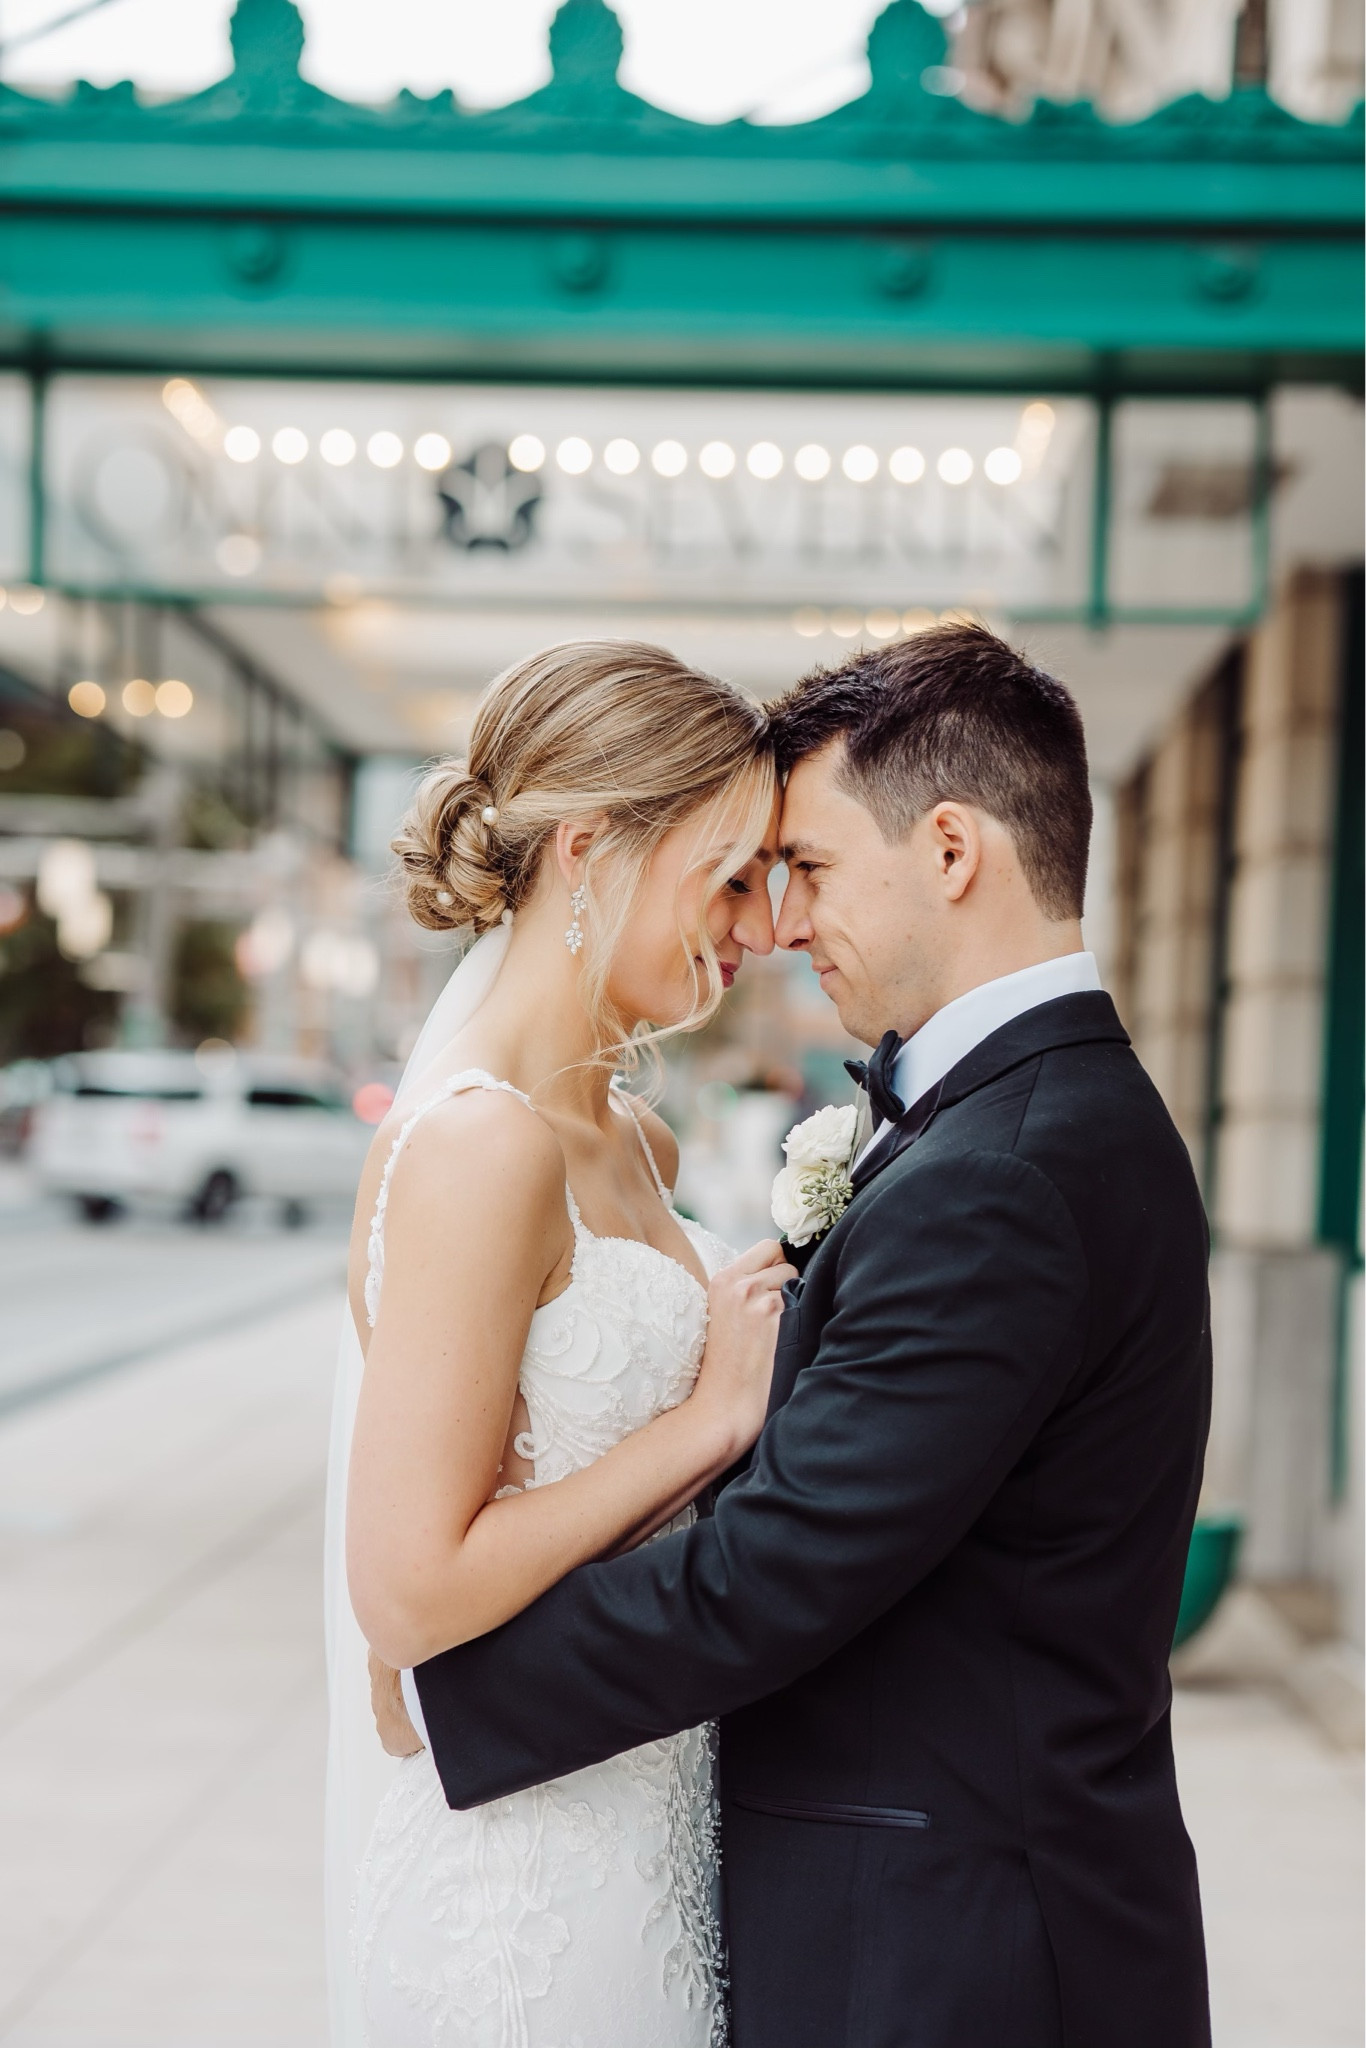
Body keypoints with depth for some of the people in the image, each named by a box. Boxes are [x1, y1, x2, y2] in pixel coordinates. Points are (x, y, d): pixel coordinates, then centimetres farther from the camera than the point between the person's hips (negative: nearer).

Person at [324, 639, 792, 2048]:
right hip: (522, 1866, -9)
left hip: (635, 1816, 9)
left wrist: (766, 1360, 1)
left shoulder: (635, 1144, 8)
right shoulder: (477, 1149, -21)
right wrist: (713, 1412, -17)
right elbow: (411, 1589, -24)